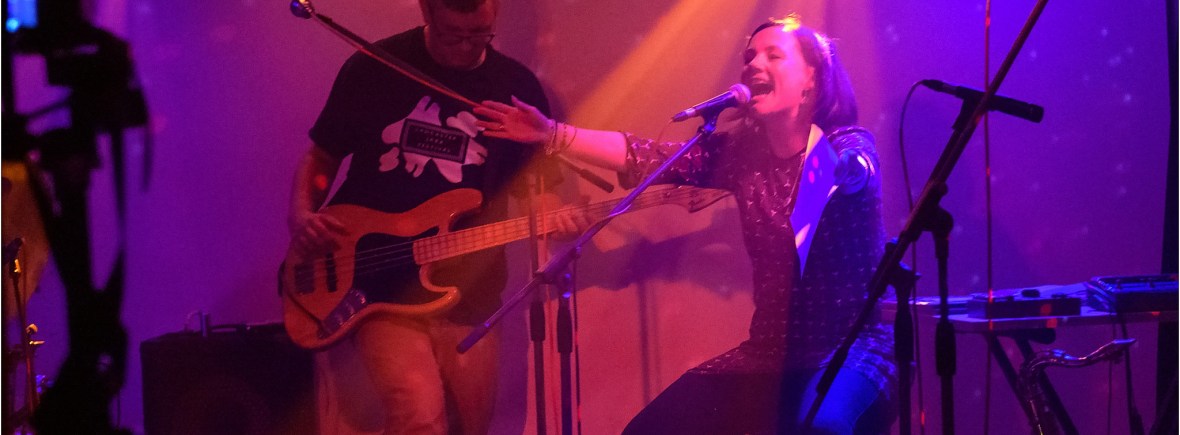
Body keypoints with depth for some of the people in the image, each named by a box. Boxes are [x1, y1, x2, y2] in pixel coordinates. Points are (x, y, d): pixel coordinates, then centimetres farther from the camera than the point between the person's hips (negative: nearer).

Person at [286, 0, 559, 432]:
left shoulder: (518, 86, 5)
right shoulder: (373, 68, 0)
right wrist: (302, 216, -9)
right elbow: (321, 158, 10)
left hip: (466, 293, 3)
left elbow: (533, 184, 10)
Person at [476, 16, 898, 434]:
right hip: (771, 351, 6)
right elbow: (647, 160, 3)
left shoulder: (851, 143, -7)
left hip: (852, 347, -5)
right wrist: (551, 134, -4)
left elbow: (846, 172, -31)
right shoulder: (740, 151, 7)